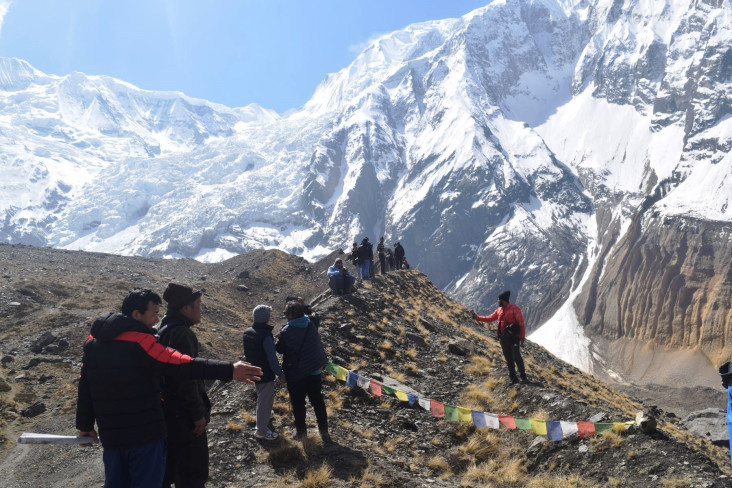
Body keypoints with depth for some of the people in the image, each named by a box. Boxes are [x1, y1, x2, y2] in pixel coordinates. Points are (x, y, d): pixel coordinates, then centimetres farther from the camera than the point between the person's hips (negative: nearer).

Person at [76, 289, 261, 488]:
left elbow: (85, 386, 12)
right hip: (144, 433, -7)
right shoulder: (139, 341, -17)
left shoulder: (93, 341, 7)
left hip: (110, 434, 7)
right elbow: (184, 365, -25)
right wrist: (229, 370, -27)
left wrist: (85, 424, 23)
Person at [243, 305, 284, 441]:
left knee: (261, 395, 30)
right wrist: (280, 374, -16)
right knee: (265, 400, 4)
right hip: (265, 374, -8)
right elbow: (272, 358, -25)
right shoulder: (266, 336, -27)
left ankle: (265, 415, 52)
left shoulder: (247, 333, -2)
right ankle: (262, 431, 12)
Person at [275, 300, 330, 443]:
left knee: (298, 403, 12)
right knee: (317, 401, 13)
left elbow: (279, 349, -9)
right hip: (314, 371, 4)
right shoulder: (311, 326, -6)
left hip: (295, 373, -4)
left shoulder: (286, 332, -20)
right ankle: (324, 431, 18)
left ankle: (301, 430, 22)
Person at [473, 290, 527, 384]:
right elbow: (490, 318, 23)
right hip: (503, 338, 6)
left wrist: (522, 337, -15)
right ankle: (513, 378, 13)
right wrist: (478, 317, 18)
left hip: (514, 337, -6)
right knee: (508, 359, 7)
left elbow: (521, 323, -10)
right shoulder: (499, 310, 13)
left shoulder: (514, 309, -7)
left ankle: (523, 377, 2)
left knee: (516, 357, -10)